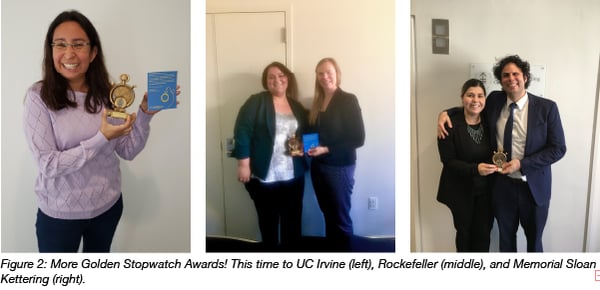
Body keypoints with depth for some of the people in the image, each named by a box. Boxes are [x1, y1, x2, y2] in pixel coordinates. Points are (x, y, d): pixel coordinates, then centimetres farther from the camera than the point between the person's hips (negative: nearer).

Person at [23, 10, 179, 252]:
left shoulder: (106, 94, -6)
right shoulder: (39, 96, -17)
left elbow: (128, 151, -4)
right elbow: (48, 165, -21)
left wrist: (145, 115, -17)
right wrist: (102, 139, -28)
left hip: (108, 205, 4)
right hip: (60, 213, -4)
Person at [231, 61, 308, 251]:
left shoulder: (297, 107, 11)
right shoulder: (256, 102, -5)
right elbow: (242, 132, -11)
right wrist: (243, 164, -16)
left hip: (293, 175, 4)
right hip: (264, 175, -4)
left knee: (292, 218, 11)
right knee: (268, 219, 10)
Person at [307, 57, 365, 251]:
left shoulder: (348, 100, -10)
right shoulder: (317, 102, 9)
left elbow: (358, 139, -15)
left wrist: (326, 149, -20)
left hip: (339, 167, -6)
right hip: (318, 166, 6)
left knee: (341, 217, 4)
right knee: (328, 215, 15)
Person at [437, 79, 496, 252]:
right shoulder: (450, 124, -16)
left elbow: (493, 151, 12)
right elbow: (448, 161, -16)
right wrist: (475, 169, -28)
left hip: (486, 188, 3)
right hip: (461, 189, -3)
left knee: (483, 233, 5)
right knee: (464, 232, 16)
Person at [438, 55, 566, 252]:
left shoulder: (547, 108, -11)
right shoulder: (494, 101, -3)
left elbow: (558, 149, -10)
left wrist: (521, 164, -20)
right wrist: (445, 113, -5)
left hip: (534, 185, -2)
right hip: (502, 184, 2)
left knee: (534, 238, 18)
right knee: (506, 237, 19)